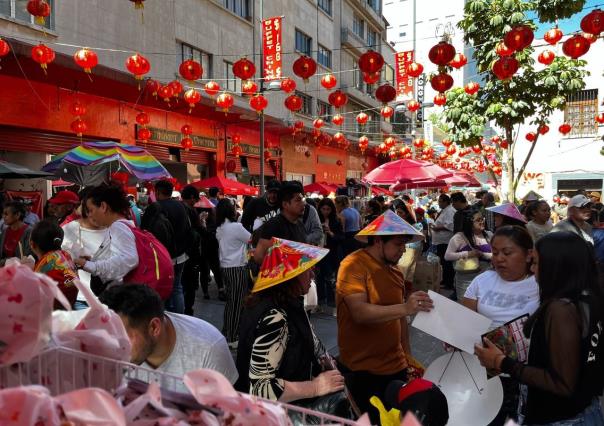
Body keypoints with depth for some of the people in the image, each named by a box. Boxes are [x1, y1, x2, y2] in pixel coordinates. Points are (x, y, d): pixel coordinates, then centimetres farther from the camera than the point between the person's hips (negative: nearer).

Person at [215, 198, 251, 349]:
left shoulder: (219, 228, 8)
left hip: (225, 267, 8)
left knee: (230, 301, 18)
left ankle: (227, 332, 27)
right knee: (237, 302, 0)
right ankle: (232, 338, 5)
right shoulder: (236, 227, -15)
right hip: (237, 268, -8)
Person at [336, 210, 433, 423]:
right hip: (362, 370, -7)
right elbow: (360, 313, -27)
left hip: (395, 365, 7)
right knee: (373, 421, 2)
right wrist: (405, 307, -35)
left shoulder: (394, 270, 8)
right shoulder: (353, 266, -15)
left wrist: (407, 355, 10)